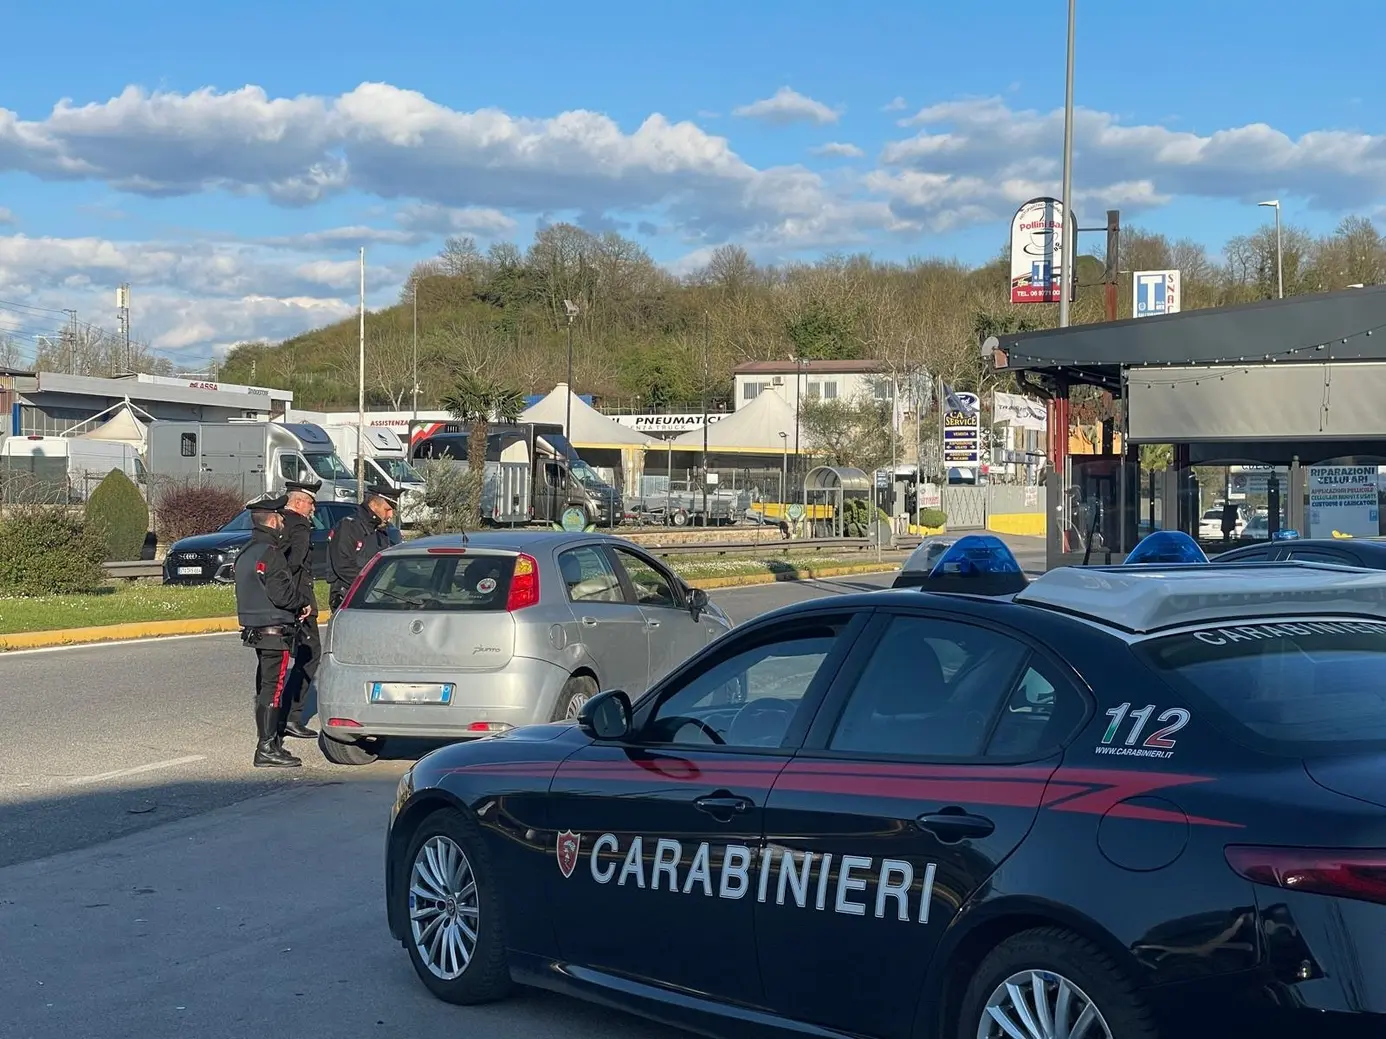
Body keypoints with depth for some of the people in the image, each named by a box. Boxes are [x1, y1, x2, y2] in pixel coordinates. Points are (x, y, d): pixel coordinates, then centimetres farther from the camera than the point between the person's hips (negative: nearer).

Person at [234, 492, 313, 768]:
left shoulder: (246, 553, 15)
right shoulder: (270, 553, -16)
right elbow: (280, 593, -23)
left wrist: (296, 605, 13)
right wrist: (302, 604, -4)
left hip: (255, 629, 10)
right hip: (275, 629, -10)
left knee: (264, 687, 16)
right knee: (273, 689, -9)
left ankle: (268, 741, 23)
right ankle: (267, 748, -10)